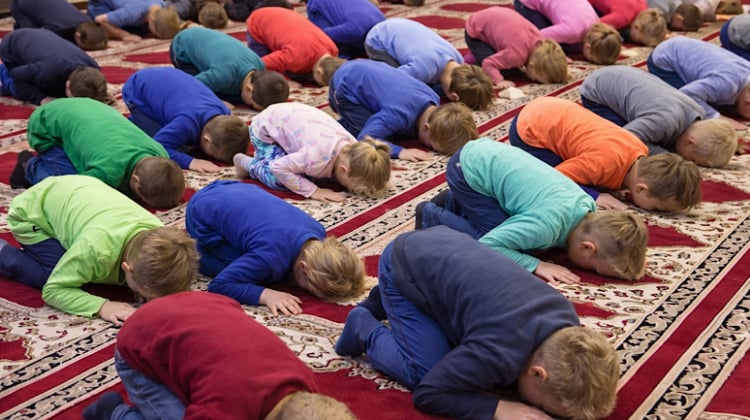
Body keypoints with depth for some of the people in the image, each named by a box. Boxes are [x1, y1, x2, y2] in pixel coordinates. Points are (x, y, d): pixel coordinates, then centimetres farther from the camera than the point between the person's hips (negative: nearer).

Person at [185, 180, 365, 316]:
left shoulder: (318, 232, -16)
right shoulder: (272, 258, -38)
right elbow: (219, 285, -34)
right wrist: (266, 294, -43)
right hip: (204, 213, -7)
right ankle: (195, 255, 6)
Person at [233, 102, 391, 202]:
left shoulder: (354, 148, -20)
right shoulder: (318, 157, -42)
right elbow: (278, 168, -36)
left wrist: (372, 183, -18)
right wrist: (312, 191, -35)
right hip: (265, 127, -7)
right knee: (279, 181, -20)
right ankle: (249, 163, 9)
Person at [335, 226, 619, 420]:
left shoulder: (566, 321, -13)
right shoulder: (499, 353, -35)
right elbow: (428, 393, -24)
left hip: (441, 246, 7)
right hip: (404, 268, -7)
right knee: (423, 372, -15)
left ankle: (386, 303, 30)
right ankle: (363, 328, 9)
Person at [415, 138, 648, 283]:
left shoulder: (587, 206, -9)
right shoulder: (548, 225, -30)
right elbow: (486, 245, -27)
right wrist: (536, 265, -26)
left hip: (490, 154, 7)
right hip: (469, 167, -7)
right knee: (501, 242, -10)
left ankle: (454, 203, 25)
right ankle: (432, 218, 5)